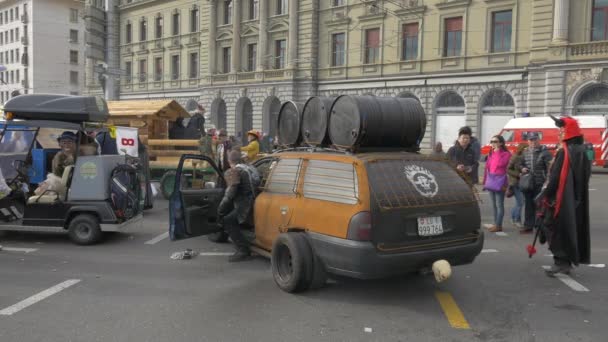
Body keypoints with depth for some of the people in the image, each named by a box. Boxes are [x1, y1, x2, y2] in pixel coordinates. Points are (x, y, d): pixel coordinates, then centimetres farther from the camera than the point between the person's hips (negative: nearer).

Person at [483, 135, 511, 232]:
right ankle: (495, 224, 19)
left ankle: (498, 225, -3)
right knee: (494, 204, 12)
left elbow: (501, 163, -22)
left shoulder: (506, 154, -6)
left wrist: (497, 152, -16)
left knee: (499, 204, -5)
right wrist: (485, 181, 12)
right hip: (491, 181, 8)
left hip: (499, 181, -7)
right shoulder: (491, 153, 15)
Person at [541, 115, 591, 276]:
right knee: (572, 228, 13)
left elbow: (555, 177, -18)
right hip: (577, 200, 8)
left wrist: (547, 194, -11)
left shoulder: (564, 152, -17)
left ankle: (561, 261, -5)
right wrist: (577, 193, 19)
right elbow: (586, 175, 16)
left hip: (562, 199, -8)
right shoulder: (583, 152, 9)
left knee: (557, 228, -2)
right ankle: (567, 262, 20)